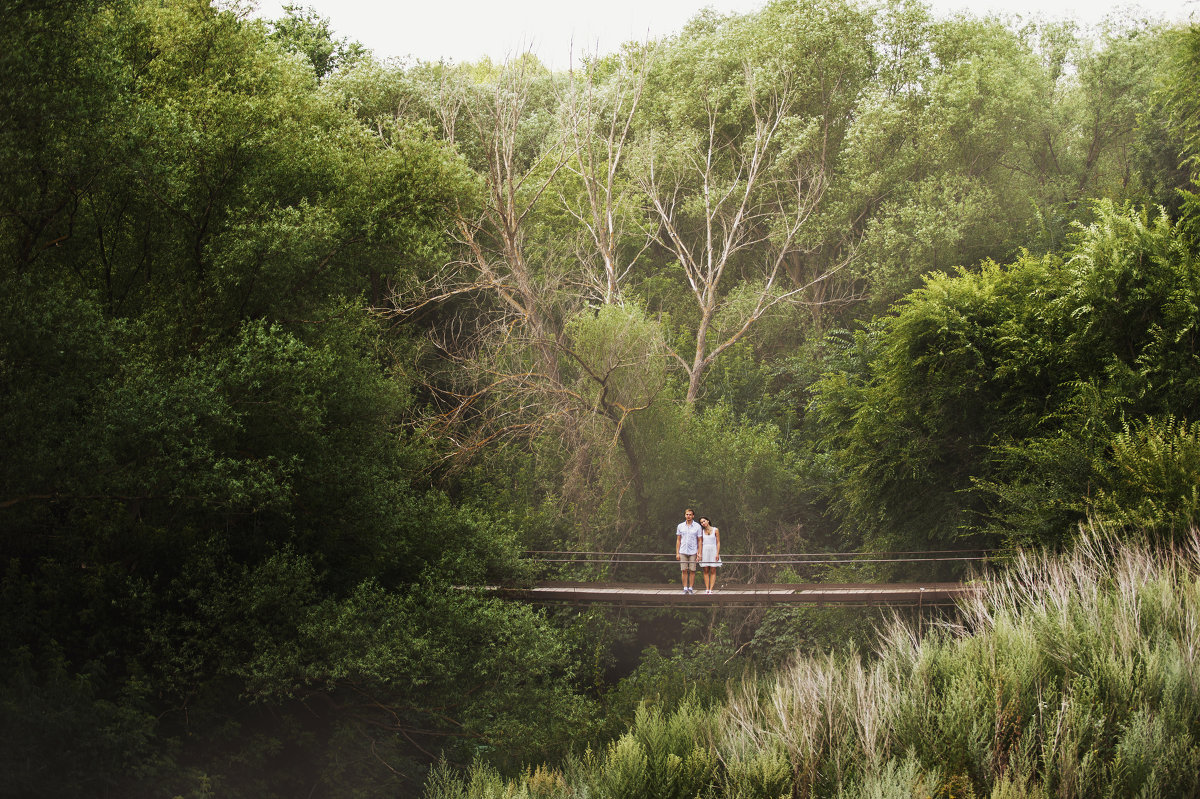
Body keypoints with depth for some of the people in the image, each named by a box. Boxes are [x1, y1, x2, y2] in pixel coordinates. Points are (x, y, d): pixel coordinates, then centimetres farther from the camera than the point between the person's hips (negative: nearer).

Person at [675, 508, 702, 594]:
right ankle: (685, 588, 4)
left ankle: (691, 588, 6)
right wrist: (677, 553, 4)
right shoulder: (680, 526, 7)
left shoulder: (697, 526, 2)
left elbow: (699, 541, 4)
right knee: (684, 571, -1)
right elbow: (678, 540, 10)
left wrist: (699, 553, -3)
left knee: (692, 571, -1)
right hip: (683, 552, 1)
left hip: (693, 552, -1)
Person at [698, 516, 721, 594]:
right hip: (705, 552, 2)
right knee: (706, 571, 1)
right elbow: (700, 543, 8)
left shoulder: (715, 530, 0)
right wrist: (700, 554, 1)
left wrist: (717, 553, -9)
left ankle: (711, 589, -6)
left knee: (713, 571, -3)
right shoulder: (702, 531, 7)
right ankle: (707, 589, 1)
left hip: (713, 551, -2)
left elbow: (718, 542, -1)